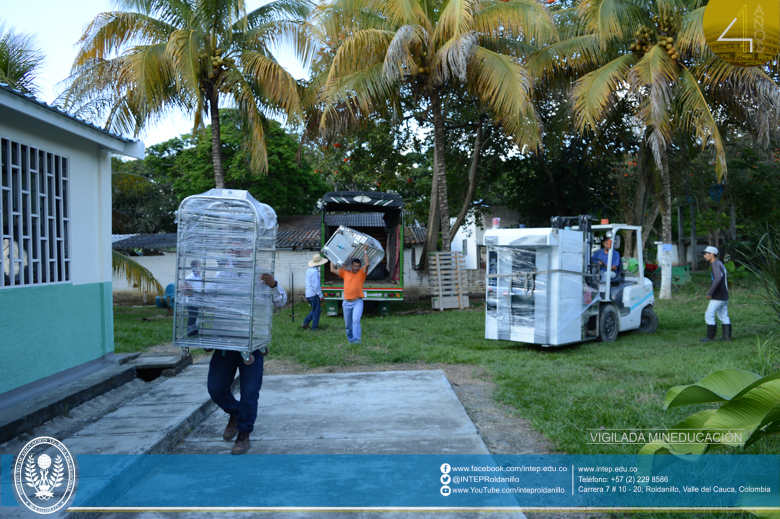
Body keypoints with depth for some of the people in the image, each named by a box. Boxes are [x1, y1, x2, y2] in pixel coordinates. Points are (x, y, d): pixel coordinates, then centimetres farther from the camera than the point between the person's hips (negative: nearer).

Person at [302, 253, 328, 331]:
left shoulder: (309, 269, 10)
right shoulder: (315, 271, -20)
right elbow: (316, 285, -22)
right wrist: (321, 295, -17)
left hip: (308, 294, 9)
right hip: (314, 294, -9)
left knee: (315, 310, 21)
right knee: (316, 311, 2)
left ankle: (305, 323, 18)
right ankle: (314, 328, 8)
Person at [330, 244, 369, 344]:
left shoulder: (361, 274, 4)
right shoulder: (345, 273, 11)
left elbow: (367, 264, -11)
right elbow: (333, 269, 14)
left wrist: (365, 251, -9)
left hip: (357, 302, -4)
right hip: (346, 303, 4)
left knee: (356, 320, -21)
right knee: (348, 324, 11)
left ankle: (357, 339, -24)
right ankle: (350, 339, 24)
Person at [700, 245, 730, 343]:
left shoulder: (716, 264, -15)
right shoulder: (720, 264, 16)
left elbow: (718, 279, -30)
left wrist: (710, 293, -26)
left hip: (718, 297, -10)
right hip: (724, 296, 10)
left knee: (709, 316, -4)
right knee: (724, 317, 12)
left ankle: (710, 337, 2)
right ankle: (727, 337, 14)